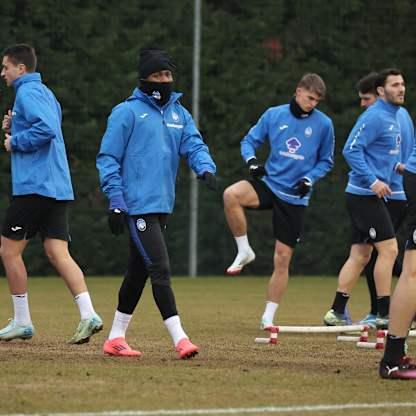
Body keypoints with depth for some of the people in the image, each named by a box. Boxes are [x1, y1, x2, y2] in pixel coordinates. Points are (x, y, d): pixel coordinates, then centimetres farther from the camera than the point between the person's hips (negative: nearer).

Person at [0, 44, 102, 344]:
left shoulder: (28, 92, -9)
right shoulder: (46, 93, 21)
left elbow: (47, 129, -24)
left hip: (34, 185, -9)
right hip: (58, 187, 9)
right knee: (58, 253, 2)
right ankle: (88, 315, -13)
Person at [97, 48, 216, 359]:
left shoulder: (179, 113, 15)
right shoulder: (128, 112, -4)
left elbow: (194, 145, 5)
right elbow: (108, 158, -5)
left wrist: (206, 167, -18)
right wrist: (116, 202, -12)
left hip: (162, 205, 7)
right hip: (137, 205, -7)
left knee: (138, 272, 13)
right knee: (160, 269, -14)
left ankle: (116, 338, 23)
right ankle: (179, 338, -17)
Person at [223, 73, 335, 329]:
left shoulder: (323, 124, -1)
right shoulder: (274, 115, 1)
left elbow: (326, 161, 9)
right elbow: (249, 141, 9)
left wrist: (309, 179, -9)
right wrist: (251, 160, -13)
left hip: (295, 197, -1)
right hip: (269, 183, 1)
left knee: (282, 259, 0)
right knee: (231, 195, -31)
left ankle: (268, 318, 12)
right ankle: (244, 251, -11)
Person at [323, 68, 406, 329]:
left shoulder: (393, 116, 16)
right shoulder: (375, 117, -14)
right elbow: (351, 150, -21)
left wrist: (395, 166, 10)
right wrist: (373, 181, -24)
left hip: (369, 195, 10)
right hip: (366, 195, -10)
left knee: (360, 255, 9)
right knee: (389, 249, -10)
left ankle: (337, 313, 12)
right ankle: (385, 314, -6)